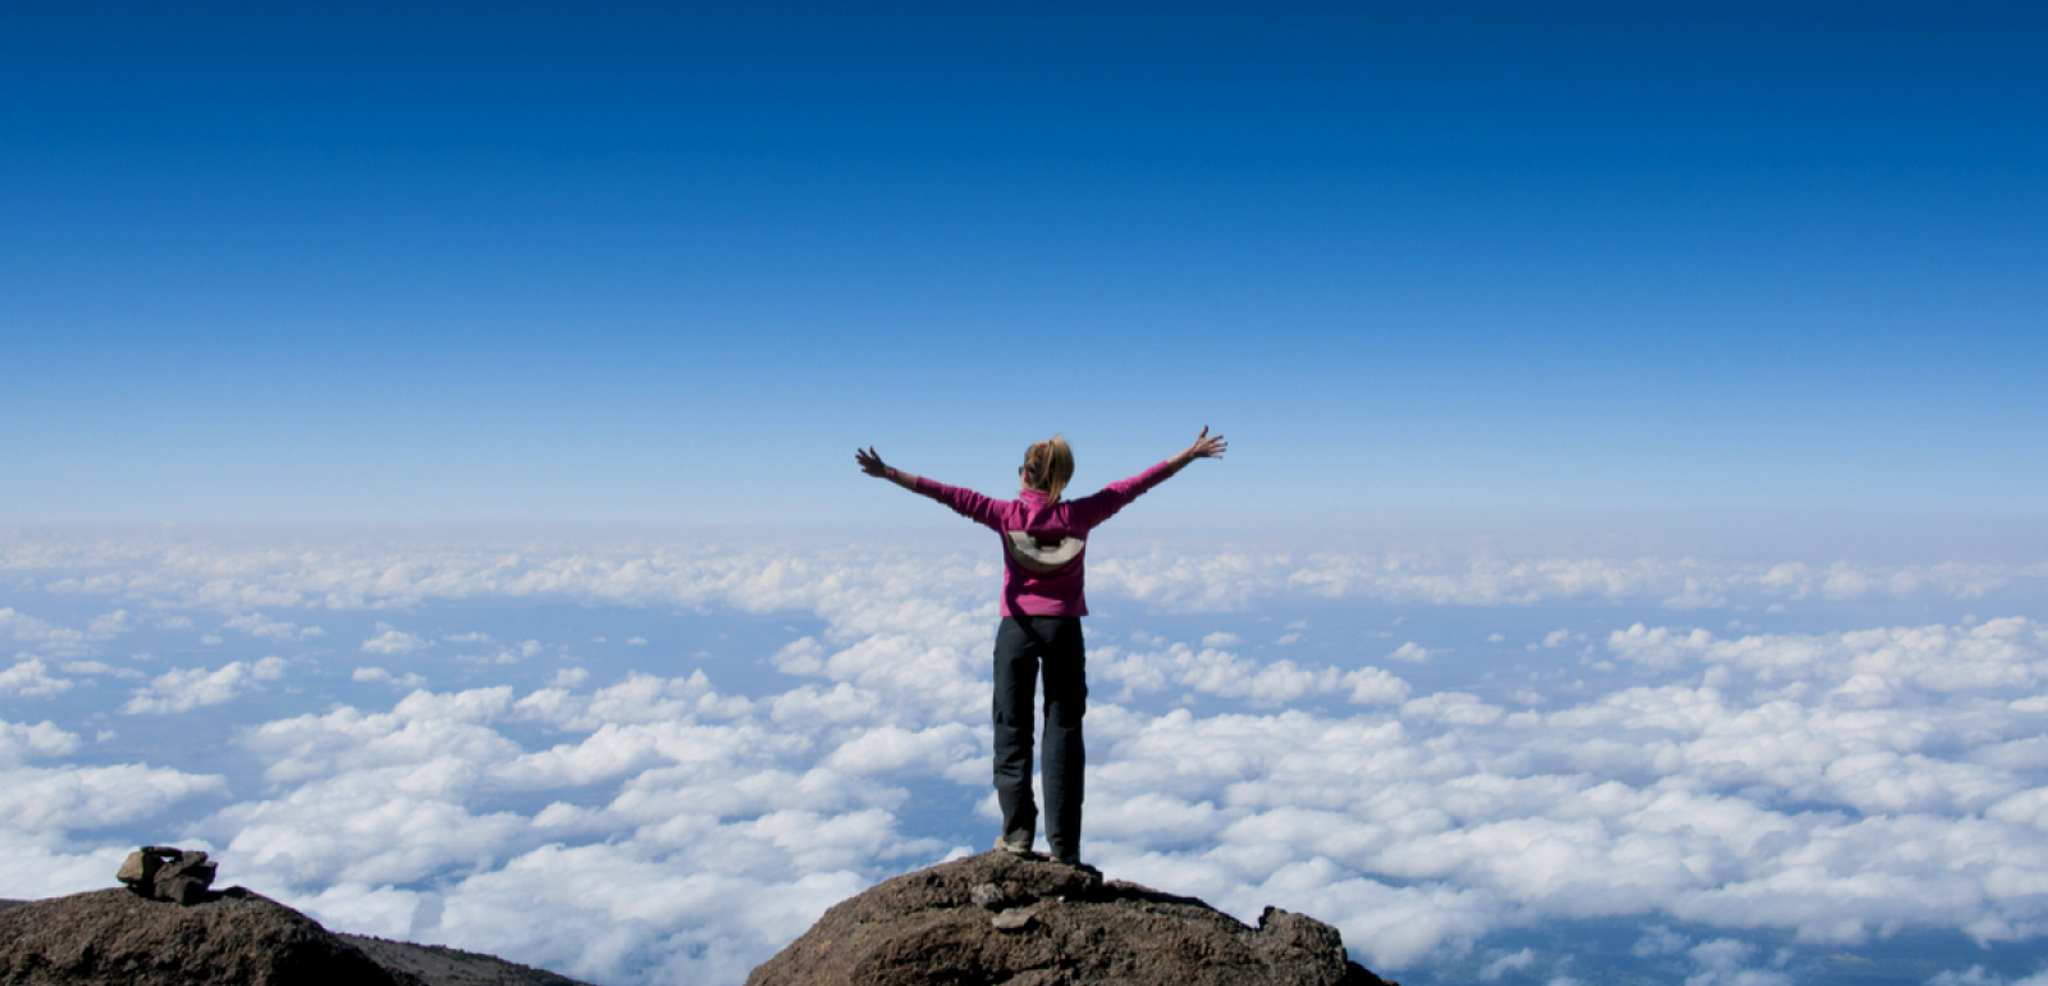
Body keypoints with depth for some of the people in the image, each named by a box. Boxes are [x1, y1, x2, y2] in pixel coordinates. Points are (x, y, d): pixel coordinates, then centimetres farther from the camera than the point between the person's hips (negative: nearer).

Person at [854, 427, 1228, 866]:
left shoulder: (1007, 515, -5)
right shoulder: (1079, 515, -2)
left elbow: (950, 494, -5)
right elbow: (1134, 485, 4)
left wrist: (889, 473, -2)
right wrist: (1190, 454, 10)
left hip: (1017, 628, -1)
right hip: (1064, 629, 1)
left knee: (1012, 730, 9)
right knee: (1064, 732, 4)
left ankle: (1017, 832, 3)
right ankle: (1064, 846, 3)